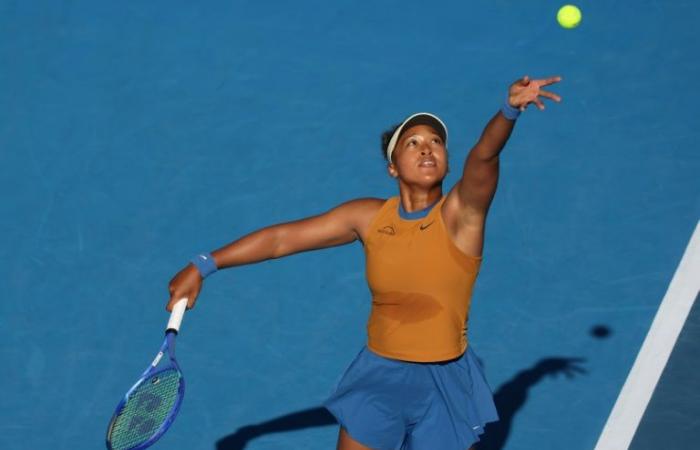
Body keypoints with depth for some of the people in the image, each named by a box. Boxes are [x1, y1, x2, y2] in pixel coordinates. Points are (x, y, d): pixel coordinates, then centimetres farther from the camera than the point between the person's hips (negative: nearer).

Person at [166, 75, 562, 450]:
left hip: (446, 386, -2)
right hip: (379, 377, 3)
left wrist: (510, 110, -52)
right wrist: (203, 267, 1)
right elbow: (282, 238, 2)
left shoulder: (461, 212, -12)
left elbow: (485, 154, -32)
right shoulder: (370, 217, -3)